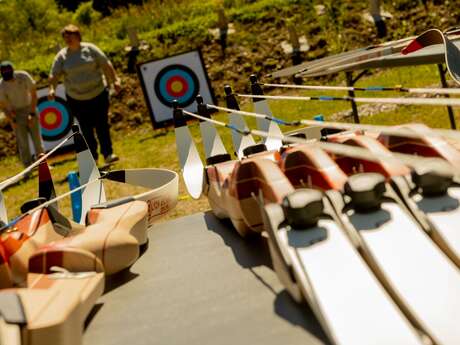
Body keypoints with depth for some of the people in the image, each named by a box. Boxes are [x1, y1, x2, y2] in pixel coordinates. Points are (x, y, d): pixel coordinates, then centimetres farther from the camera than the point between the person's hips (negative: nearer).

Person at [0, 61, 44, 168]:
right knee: (23, 142, -3)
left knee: (36, 138, 3)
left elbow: (33, 94, -7)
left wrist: (32, 114, -10)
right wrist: (12, 121, -11)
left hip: (30, 109, 1)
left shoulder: (24, 76, -16)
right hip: (15, 114, -1)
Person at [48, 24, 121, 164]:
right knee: (86, 129, 6)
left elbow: (106, 64, 0)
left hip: (98, 94, -1)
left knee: (102, 125, -1)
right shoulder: (62, 56, 0)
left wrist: (115, 80, -5)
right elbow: (54, 74, -3)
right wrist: (52, 88, -20)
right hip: (77, 99, 1)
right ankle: (92, 157, 16)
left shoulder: (89, 49, -2)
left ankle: (108, 154, 5)